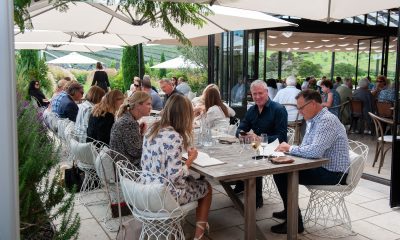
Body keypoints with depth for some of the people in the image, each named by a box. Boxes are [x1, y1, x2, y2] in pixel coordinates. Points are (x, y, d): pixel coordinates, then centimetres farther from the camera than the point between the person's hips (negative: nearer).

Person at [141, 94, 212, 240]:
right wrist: (191, 159, -11)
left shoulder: (152, 129, -1)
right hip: (167, 194, -7)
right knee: (206, 187, 19)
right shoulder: (174, 137, -26)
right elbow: (175, 175, -27)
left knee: (192, 180, 29)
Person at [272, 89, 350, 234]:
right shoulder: (313, 120, 11)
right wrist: (288, 149, -4)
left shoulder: (327, 120, -20)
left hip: (333, 174, -10)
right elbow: (306, 148, 15)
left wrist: (290, 149, -16)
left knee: (282, 175, -15)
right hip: (321, 167, 10)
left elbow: (315, 150, -31)